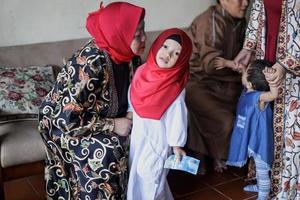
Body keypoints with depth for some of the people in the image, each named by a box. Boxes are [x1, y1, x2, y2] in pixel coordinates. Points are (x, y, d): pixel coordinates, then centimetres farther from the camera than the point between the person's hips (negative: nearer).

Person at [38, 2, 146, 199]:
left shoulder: (118, 52, -11)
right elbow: (68, 120, -31)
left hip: (96, 115, 7)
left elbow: (121, 95, 8)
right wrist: (113, 125, -25)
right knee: (108, 153, -27)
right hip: (63, 123, -7)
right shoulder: (91, 64, -34)